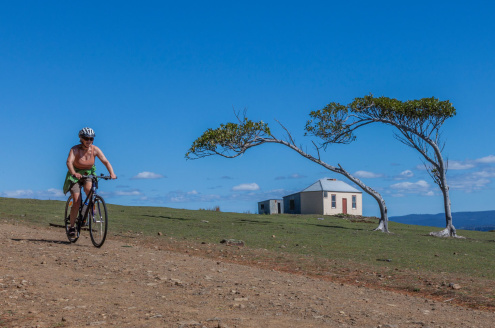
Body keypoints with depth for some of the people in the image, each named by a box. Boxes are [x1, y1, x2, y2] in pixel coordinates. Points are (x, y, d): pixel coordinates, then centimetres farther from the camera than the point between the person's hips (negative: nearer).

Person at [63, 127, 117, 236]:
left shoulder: (95, 149, -13)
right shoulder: (75, 149, -21)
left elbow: (105, 161, -21)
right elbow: (69, 162, -36)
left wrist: (112, 173, -39)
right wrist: (74, 173, -56)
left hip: (88, 174, 2)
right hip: (75, 175, -2)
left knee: (88, 189, -32)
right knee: (76, 201, -15)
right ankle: (72, 226, -1)